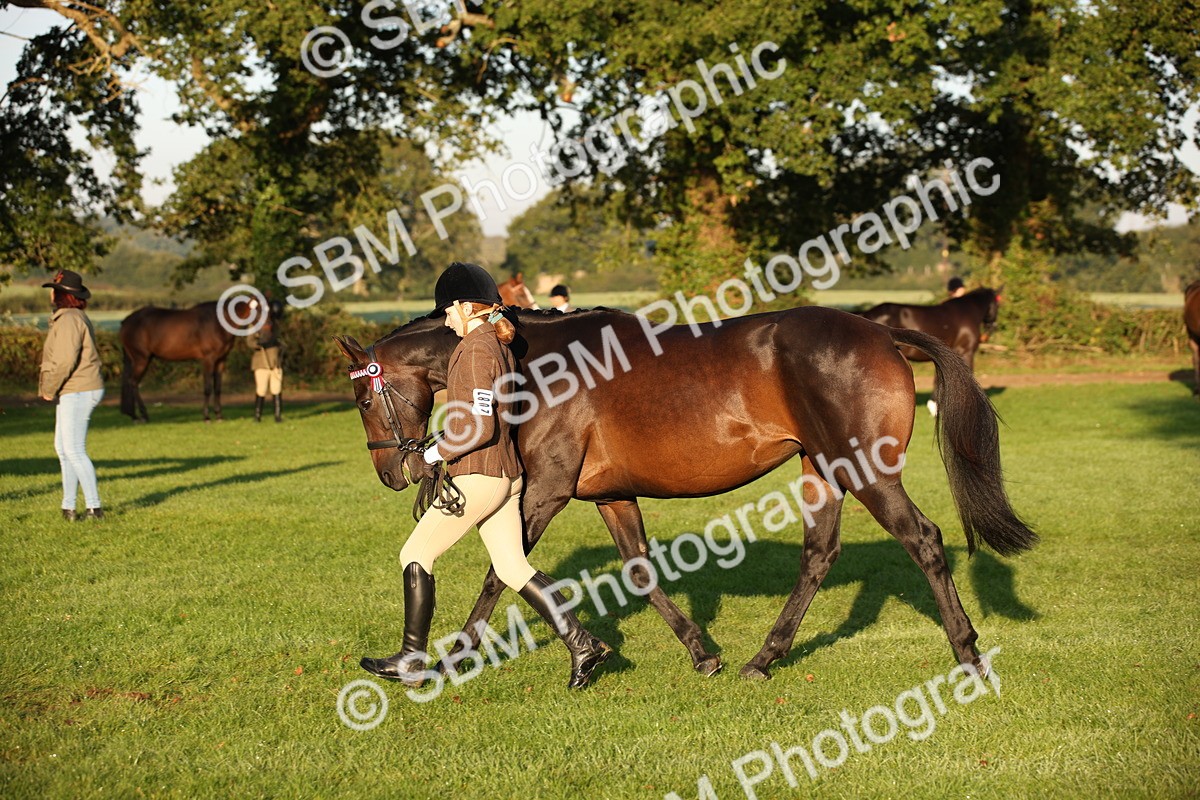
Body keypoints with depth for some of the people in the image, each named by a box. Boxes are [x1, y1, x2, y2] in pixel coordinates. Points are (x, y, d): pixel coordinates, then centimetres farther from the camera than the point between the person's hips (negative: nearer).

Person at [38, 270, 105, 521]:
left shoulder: (69, 320, -17)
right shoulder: (70, 318, 17)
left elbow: (65, 361, -24)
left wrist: (49, 389, -13)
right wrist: (50, 388, 13)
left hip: (77, 393, -11)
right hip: (71, 393, 11)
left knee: (74, 450, -9)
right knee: (62, 448, 15)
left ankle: (94, 507, -7)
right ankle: (68, 507, 19)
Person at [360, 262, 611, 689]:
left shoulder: (474, 351, -16)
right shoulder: (501, 346, 12)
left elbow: (480, 427, -23)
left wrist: (438, 452, -10)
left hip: (476, 477, -9)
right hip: (507, 475, 9)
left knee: (415, 555, 3)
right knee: (513, 568, 12)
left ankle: (411, 662, 9)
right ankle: (582, 643, 6)